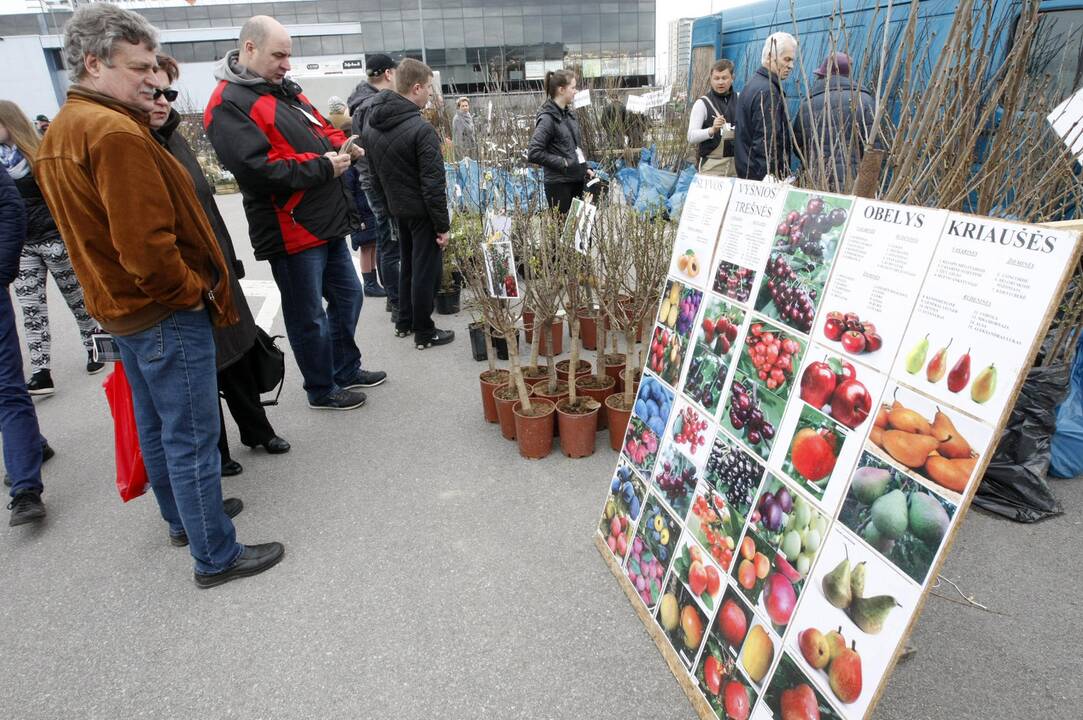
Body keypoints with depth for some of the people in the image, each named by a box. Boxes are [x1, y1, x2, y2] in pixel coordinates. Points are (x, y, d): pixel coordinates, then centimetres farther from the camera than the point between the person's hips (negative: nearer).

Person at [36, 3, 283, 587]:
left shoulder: (59, 132, 11)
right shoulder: (115, 131, -22)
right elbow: (147, 245, -27)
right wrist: (195, 291, -14)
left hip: (118, 309, 10)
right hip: (166, 315, -10)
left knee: (155, 426, 21)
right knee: (192, 438, 0)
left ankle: (183, 517, 40)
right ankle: (216, 556, 12)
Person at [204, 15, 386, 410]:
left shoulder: (284, 89, 14)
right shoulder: (228, 105, -14)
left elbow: (320, 127, 24)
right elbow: (260, 170, -25)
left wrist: (340, 146, 1)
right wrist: (324, 166, -18)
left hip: (328, 222, 9)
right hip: (292, 231, -9)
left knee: (348, 297, 20)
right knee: (308, 317, 5)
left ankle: (346, 370, 38)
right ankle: (322, 390, 23)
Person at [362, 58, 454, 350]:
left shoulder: (371, 123, 3)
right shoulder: (421, 129, -21)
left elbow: (375, 174, 11)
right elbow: (433, 185, -21)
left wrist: (389, 200, 19)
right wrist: (443, 225, -15)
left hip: (397, 208, 8)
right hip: (422, 210, -7)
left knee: (407, 264, 21)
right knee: (425, 270, 3)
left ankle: (404, 322, 31)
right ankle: (424, 333, 12)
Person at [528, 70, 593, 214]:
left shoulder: (569, 115, 12)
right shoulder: (547, 118, -12)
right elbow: (533, 153, -20)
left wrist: (585, 168, 10)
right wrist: (562, 162, -17)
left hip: (577, 182, 8)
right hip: (559, 185, -8)